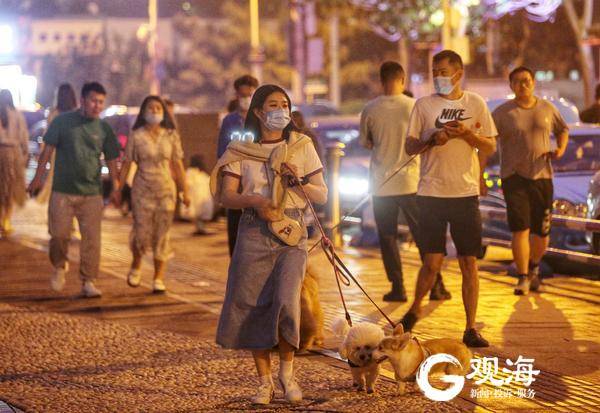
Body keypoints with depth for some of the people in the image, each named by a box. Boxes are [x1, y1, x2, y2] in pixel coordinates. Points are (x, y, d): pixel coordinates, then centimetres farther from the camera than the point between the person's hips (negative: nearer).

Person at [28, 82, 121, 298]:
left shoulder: (104, 129, 5)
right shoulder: (63, 122, -1)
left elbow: (111, 160, 10)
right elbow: (48, 149, 3)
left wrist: (115, 187, 6)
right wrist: (38, 177, 1)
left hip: (92, 193, 2)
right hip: (62, 190, -1)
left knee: (91, 239, -2)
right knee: (59, 234, 0)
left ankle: (88, 282, 6)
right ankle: (60, 266, 28)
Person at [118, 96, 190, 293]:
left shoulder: (171, 136, 4)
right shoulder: (136, 136, 0)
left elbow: (178, 165, 7)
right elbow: (126, 164, 2)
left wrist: (185, 191, 5)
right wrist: (118, 189, -1)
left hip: (166, 190, 1)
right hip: (142, 190, -1)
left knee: (162, 235, 0)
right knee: (142, 232, -3)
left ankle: (159, 278, 7)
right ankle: (136, 267, 26)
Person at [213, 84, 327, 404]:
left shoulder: (302, 146, 7)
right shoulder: (241, 150, 6)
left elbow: (322, 195, 7)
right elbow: (227, 195, -1)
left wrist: (298, 181, -11)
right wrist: (255, 200, -19)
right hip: (254, 232, 1)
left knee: (286, 301, -16)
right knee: (253, 306, -1)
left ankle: (287, 370, 8)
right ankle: (265, 382, 14)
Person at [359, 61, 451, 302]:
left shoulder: (370, 110, -7)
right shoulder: (414, 107, -7)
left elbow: (365, 143, 5)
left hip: (381, 183, 0)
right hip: (410, 181, 0)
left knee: (387, 237, 8)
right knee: (423, 235, 8)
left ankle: (397, 287, 5)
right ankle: (436, 286, 7)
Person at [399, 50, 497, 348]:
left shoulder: (475, 104, 7)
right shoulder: (424, 105, 5)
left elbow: (490, 147, 7)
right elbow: (410, 147, 6)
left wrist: (467, 133, -11)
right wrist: (432, 139, -13)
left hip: (466, 193, 1)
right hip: (431, 193, -1)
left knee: (469, 263, 1)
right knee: (432, 262, -2)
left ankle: (471, 329, 6)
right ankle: (414, 310, 24)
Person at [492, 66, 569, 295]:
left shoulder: (547, 108, 7)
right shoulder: (502, 113, -3)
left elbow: (562, 130, 22)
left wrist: (561, 149, 1)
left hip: (542, 176, 3)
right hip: (514, 176, -3)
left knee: (542, 231, 8)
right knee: (520, 229, -12)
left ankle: (534, 268, 34)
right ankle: (523, 278, -5)